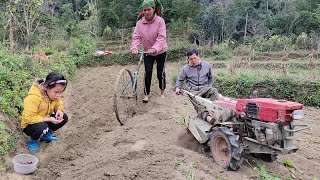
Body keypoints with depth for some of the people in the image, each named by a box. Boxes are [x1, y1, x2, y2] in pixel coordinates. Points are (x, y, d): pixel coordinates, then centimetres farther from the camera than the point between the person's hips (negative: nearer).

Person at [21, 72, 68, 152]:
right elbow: (29, 118, -33)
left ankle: (46, 136, 9)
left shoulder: (54, 95, -11)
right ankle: (33, 141, -3)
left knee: (64, 117, -12)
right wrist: (49, 119, -36)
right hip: (29, 125, -7)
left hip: (45, 121, 7)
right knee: (42, 127, -38)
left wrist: (59, 110, -19)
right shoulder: (33, 98, -33)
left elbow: (58, 104, 6)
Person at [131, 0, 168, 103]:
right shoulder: (140, 23, -8)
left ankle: (162, 91, 26)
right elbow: (136, 37, -12)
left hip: (160, 52, -2)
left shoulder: (160, 21, -18)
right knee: (147, 72, -3)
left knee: (160, 72, 5)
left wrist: (154, 49, -41)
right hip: (147, 52, 2)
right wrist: (134, 48, -31)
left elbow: (161, 37, -26)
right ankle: (146, 94, 8)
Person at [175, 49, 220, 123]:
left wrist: (209, 87, 12)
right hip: (193, 91, -2)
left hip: (204, 89, 2)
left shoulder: (207, 65, 11)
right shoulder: (185, 68, 8)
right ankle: (207, 116, -57)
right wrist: (177, 87, 1)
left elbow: (211, 77, 25)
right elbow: (180, 79, 19)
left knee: (214, 91, -31)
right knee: (198, 103, -35)